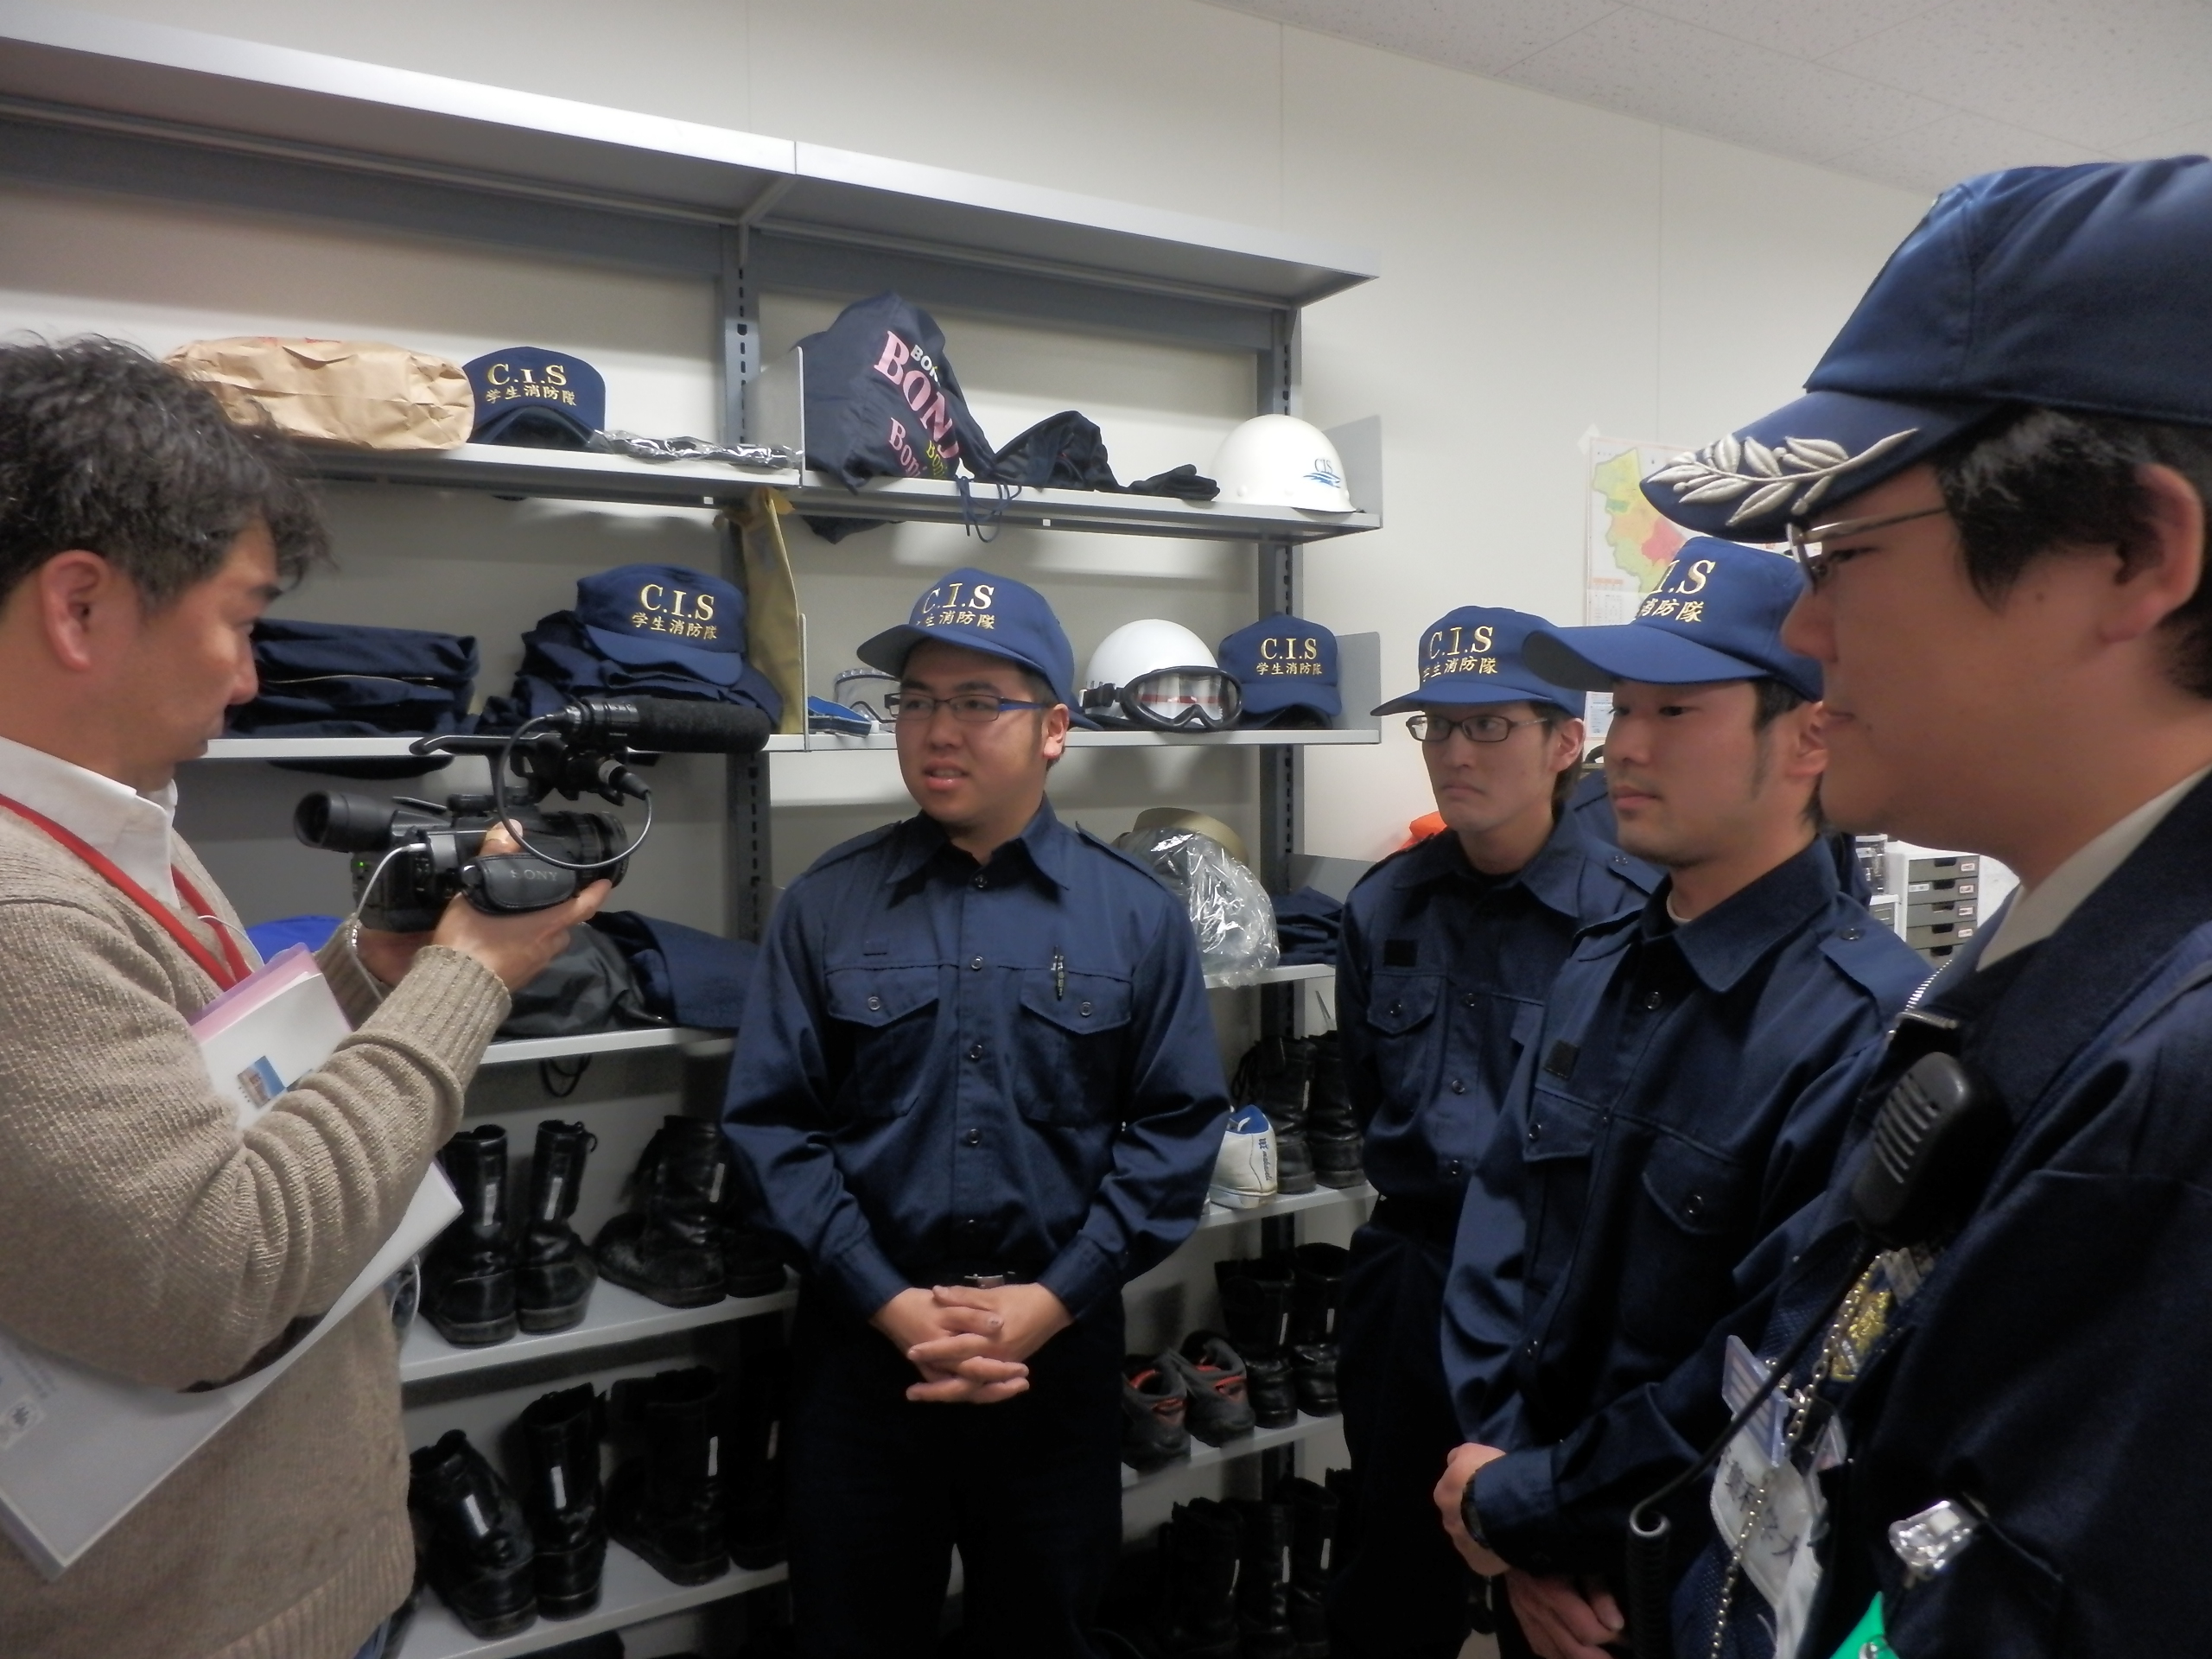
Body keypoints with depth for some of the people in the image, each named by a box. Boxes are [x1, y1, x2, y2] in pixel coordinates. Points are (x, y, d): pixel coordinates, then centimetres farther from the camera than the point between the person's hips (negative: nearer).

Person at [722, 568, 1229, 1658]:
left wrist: (1050, 1301, -13)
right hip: (864, 1344, 0)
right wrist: (892, 1304, -13)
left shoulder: (1137, 913, -1)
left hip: (1059, 1346, 1)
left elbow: (1176, 1126, -4)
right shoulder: (824, 906, -1)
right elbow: (773, 1121, -5)